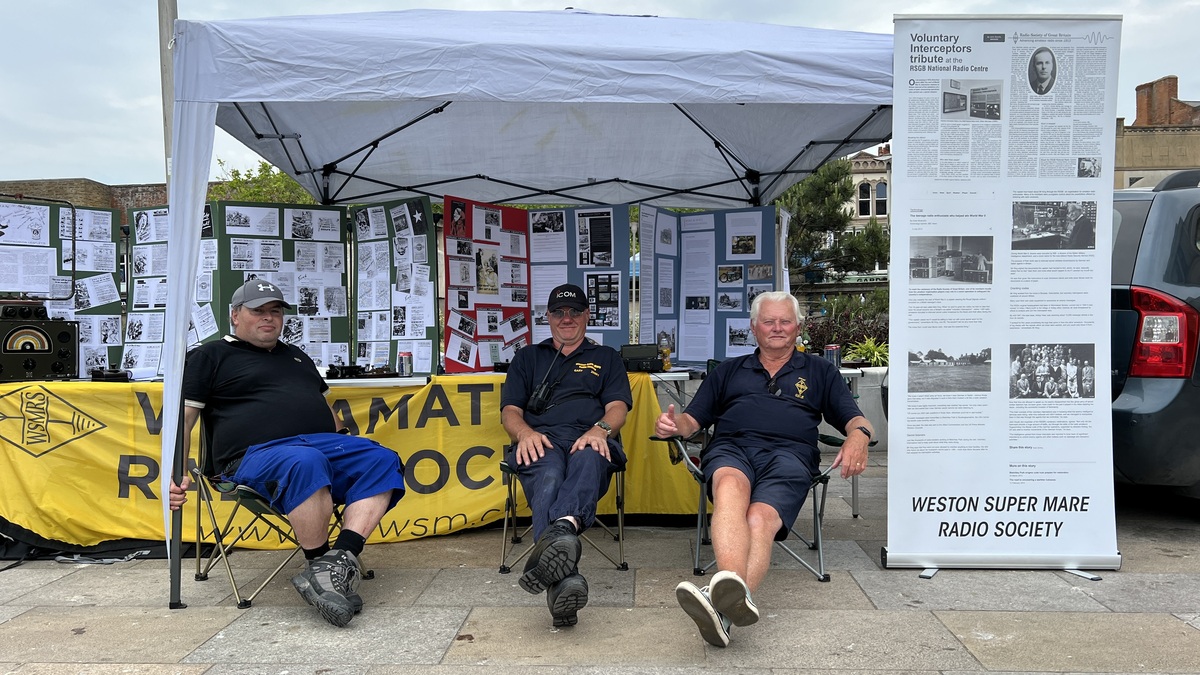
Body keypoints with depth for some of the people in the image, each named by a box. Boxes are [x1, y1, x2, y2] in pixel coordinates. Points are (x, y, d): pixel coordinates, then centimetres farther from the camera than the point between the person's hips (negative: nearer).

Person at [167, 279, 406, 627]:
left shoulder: (297, 356, 33)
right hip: (258, 452, -6)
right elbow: (183, 418, 6)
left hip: (326, 442, 6)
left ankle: (342, 557, -35)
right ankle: (318, 565, -27)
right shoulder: (211, 356, 15)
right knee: (306, 463, -41)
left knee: (383, 461, -23)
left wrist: (348, 444, 21)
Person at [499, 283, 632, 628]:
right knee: (548, 476, -39)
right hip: (541, 442, 0)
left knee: (589, 460, -41)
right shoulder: (528, 357, 31)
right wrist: (525, 432, -7)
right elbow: (510, 411, 18)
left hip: (588, 441, 1)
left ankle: (561, 529, -70)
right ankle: (565, 579, -63)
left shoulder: (606, 357, 29)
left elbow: (618, 407, 13)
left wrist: (600, 429, -12)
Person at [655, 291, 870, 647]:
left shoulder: (820, 372, 30)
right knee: (731, 487, -39)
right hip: (730, 448, 1)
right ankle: (734, 588, -61)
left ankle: (722, 607, -56)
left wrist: (858, 436, -6)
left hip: (789, 453, 0)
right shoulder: (728, 371, 33)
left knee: (760, 518, -35)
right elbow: (693, 420, 25)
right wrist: (674, 423, 0)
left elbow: (855, 420, 20)